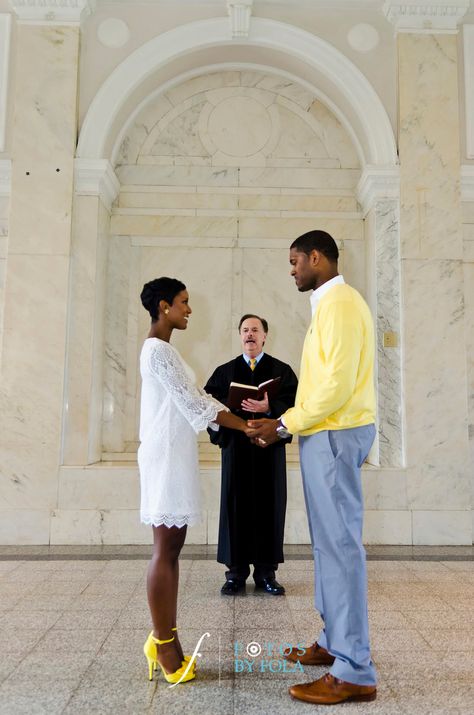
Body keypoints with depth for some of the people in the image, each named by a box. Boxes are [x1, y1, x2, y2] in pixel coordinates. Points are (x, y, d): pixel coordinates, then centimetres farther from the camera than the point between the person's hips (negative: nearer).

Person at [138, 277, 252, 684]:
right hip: (166, 456, -10)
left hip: (176, 455, 10)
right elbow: (192, 404, -16)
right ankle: (164, 645, 10)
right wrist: (246, 426, -12)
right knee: (165, 551, -2)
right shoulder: (158, 350, -13)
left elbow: (195, 399, 16)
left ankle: (164, 640, 21)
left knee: (171, 548, 12)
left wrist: (245, 419, 11)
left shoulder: (163, 350, 18)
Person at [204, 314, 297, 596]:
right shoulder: (225, 371, 12)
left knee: (269, 506, 2)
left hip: (270, 446, -1)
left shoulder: (281, 370, 8)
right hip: (236, 446, 1)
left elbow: (294, 403, -5)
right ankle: (236, 571, 11)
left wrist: (269, 407, -21)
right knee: (236, 505, 1)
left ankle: (266, 572, 13)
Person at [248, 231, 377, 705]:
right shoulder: (331, 304, 18)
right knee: (330, 541, 15)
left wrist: (285, 425, -14)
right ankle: (334, 642, 27)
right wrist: (287, 420, 12)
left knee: (339, 544, -6)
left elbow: (338, 382, -22)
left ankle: (354, 672, 4)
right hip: (327, 433, 10)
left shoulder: (339, 302, -13)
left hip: (333, 435, -10)